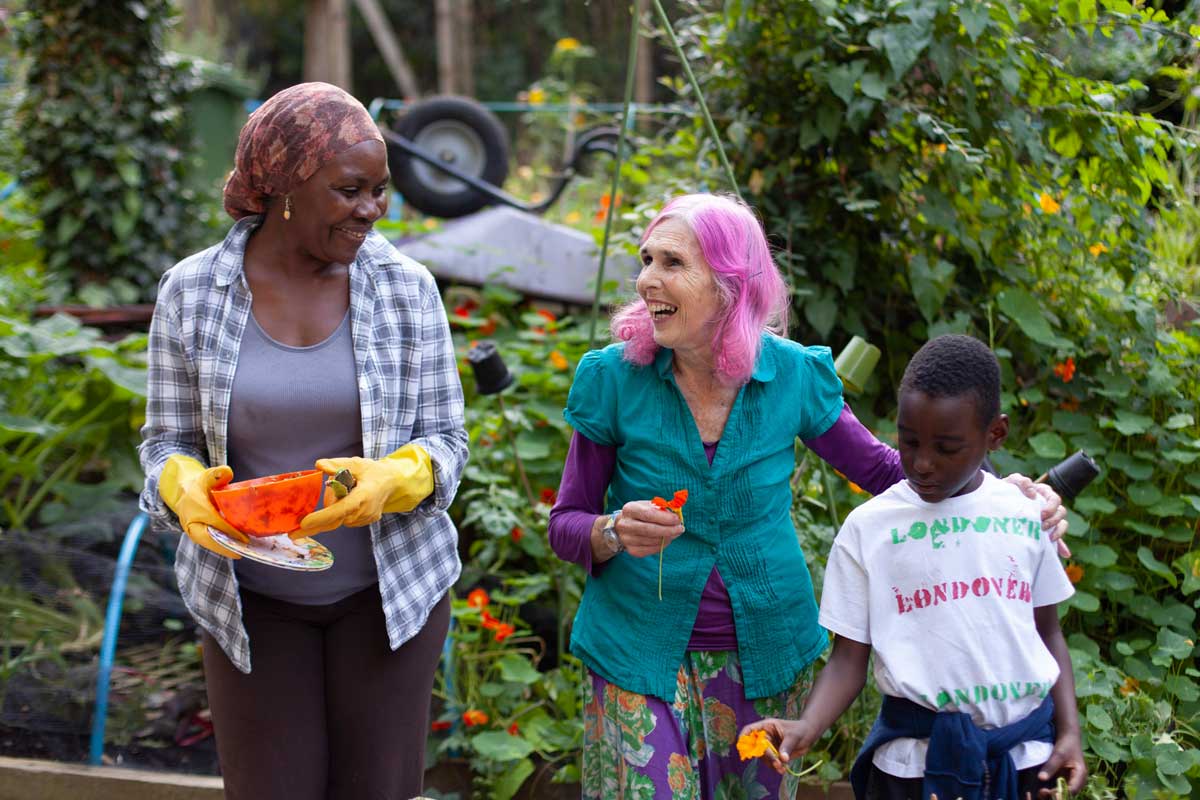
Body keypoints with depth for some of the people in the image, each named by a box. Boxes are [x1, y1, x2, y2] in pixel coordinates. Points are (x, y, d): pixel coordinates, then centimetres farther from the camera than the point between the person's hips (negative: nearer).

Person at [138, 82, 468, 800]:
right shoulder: (192, 292, -7)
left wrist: (392, 481, -26)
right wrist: (186, 488, -23)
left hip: (386, 583, 0)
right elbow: (168, 444, 1)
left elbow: (445, 443, -4)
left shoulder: (406, 289, -7)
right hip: (252, 595, 0)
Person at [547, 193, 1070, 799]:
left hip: (762, 652, 2)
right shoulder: (613, 378, -11)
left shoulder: (793, 374, -7)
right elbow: (565, 525, -3)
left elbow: (878, 466, 7)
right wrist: (616, 533, -26)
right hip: (640, 653, -1)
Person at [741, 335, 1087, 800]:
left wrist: (1069, 732, 2)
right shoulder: (868, 528, -5)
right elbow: (849, 657, -5)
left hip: (1026, 756, 2)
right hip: (915, 760, -2)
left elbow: (1047, 631, 11)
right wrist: (806, 727, -21)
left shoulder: (1025, 515, 2)